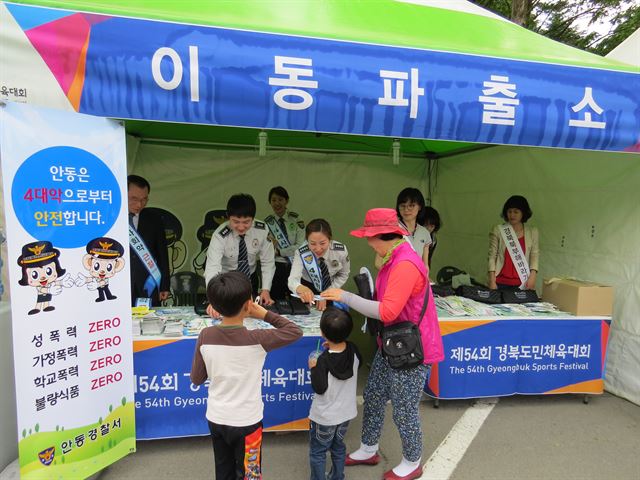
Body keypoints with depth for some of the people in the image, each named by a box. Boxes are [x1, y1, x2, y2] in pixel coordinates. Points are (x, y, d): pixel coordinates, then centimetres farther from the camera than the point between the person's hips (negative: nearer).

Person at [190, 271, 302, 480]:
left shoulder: (205, 336, -14)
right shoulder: (256, 340, -24)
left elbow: (196, 379, -2)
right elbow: (295, 331, -11)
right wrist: (265, 314, -9)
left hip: (215, 419, 4)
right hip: (246, 422, -3)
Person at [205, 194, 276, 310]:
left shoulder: (262, 230, -17)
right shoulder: (220, 235, -25)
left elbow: (267, 262, -10)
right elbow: (212, 268, -36)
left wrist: (265, 290, -21)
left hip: (251, 279, 2)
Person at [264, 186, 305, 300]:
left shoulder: (295, 218, -2)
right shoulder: (267, 222, 2)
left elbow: (301, 246, -10)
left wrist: (279, 251, -14)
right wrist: (271, 246, -21)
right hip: (276, 266, 1)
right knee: (276, 301, 4)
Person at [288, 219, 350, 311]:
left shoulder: (341, 251, -28)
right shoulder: (301, 253, -32)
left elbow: (343, 275, -11)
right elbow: (293, 279, -43)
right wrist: (301, 289, -66)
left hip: (331, 288, 0)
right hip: (309, 287, 1)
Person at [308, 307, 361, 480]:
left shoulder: (323, 360, -29)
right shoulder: (353, 350, -14)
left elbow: (319, 388, -23)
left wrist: (313, 368, -11)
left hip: (325, 416, -6)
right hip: (346, 412, 6)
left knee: (317, 452, 15)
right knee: (338, 447, 25)